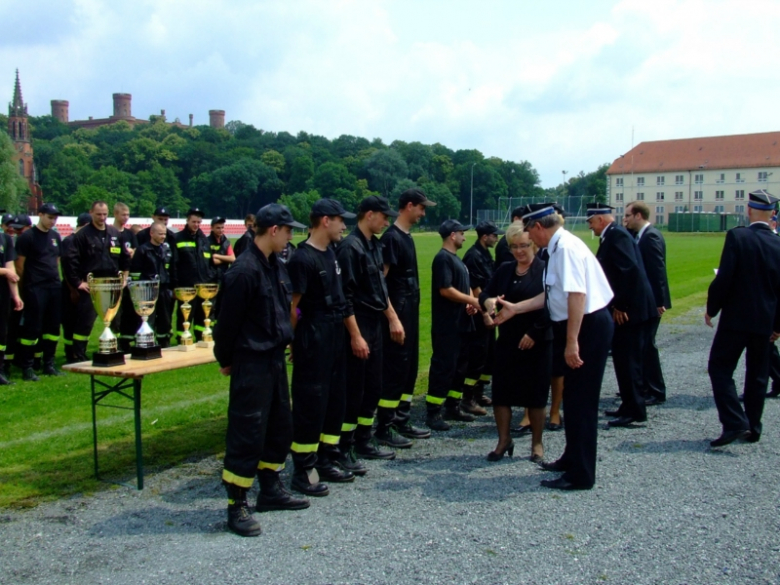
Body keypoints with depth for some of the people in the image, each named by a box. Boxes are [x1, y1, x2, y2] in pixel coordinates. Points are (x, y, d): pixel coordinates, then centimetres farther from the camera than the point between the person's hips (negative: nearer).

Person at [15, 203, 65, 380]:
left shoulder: (56, 236, 13)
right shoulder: (27, 237, -6)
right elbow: (20, 265, -6)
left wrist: (56, 278, 12)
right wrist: (23, 286, -7)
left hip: (55, 287, 6)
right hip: (35, 288, -6)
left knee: (53, 326, 9)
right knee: (32, 327, -3)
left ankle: (49, 365, 18)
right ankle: (27, 367, 3)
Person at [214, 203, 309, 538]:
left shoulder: (275, 267, 9)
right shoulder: (245, 270, -19)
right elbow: (229, 320, -15)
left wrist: (286, 340, 13)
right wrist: (225, 359, -6)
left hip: (275, 359, 9)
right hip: (251, 363, -9)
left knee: (280, 427, 17)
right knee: (247, 434, -4)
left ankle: (270, 489, 31)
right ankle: (236, 506, 6)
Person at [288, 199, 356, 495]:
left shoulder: (330, 253, 12)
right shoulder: (303, 259, -16)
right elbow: (291, 306, -16)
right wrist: (295, 343, -13)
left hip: (335, 337, 9)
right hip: (313, 341, -9)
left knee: (335, 400, 15)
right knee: (310, 404, -2)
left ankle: (326, 461, 27)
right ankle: (303, 471, 7)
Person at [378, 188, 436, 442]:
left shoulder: (407, 236, 14)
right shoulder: (391, 237, -15)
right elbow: (380, 280, -19)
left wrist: (412, 311, 16)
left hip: (410, 311, 10)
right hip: (397, 311, -10)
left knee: (409, 366, 13)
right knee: (395, 368, -5)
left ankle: (402, 421, 21)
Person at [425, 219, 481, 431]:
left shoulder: (456, 258, 18)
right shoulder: (443, 258, -13)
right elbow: (445, 289, -21)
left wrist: (470, 303, 2)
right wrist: (472, 301, -13)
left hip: (461, 322, 10)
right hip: (446, 325, -10)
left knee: (460, 366, 14)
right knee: (443, 367, -8)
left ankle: (453, 407, 23)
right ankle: (433, 414, -3)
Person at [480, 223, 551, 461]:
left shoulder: (545, 270, -8)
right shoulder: (505, 270, 10)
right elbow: (484, 293, 8)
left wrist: (534, 333, -17)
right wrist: (488, 301, -16)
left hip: (537, 342, -5)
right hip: (507, 341, 5)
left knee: (536, 394, 5)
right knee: (500, 391, 4)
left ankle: (537, 443, 21)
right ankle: (504, 440, 19)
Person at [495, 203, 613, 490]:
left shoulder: (566, 247, -19)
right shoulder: (558, 247, 11)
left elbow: (577, 295, -27)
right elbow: (550, 295, 16)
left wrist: (572, 342, -28)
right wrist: (514, 308, 19)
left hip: (587, 327, -10)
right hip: (580, 326, 10)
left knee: (581, 401, -1)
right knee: (574, 398, 20)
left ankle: (581, 475, 10)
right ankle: (573, 459, 35)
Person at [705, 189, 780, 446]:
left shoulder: (737, 236, -12)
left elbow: (724, 278, -17)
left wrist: (712, 308, -2)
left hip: (735, 318, -5)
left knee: (720, 368, 1)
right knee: (757, 375, 14)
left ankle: (735, 423, -11)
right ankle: (752, 429, 21)